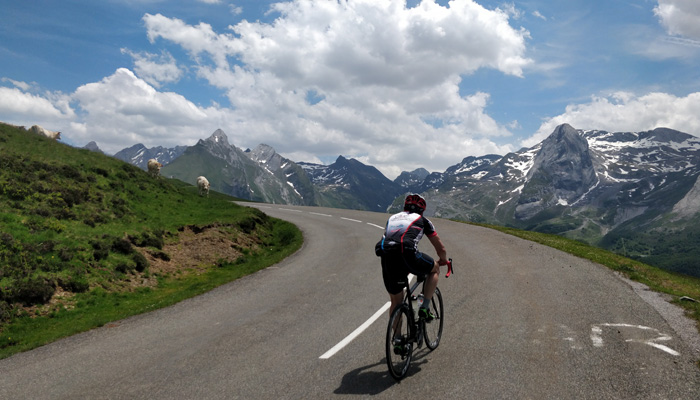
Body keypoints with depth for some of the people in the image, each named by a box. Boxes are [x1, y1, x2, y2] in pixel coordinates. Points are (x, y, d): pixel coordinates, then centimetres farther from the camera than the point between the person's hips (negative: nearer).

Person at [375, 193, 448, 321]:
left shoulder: (392, 218, 33)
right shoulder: (422, 220, 22)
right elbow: (441, 249, 27)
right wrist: (444, 261, 48)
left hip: (386, 260, 4)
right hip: (407, 255, -4)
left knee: (396, 302, 22)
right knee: (435, 268, 26)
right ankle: (424, 308, 18)